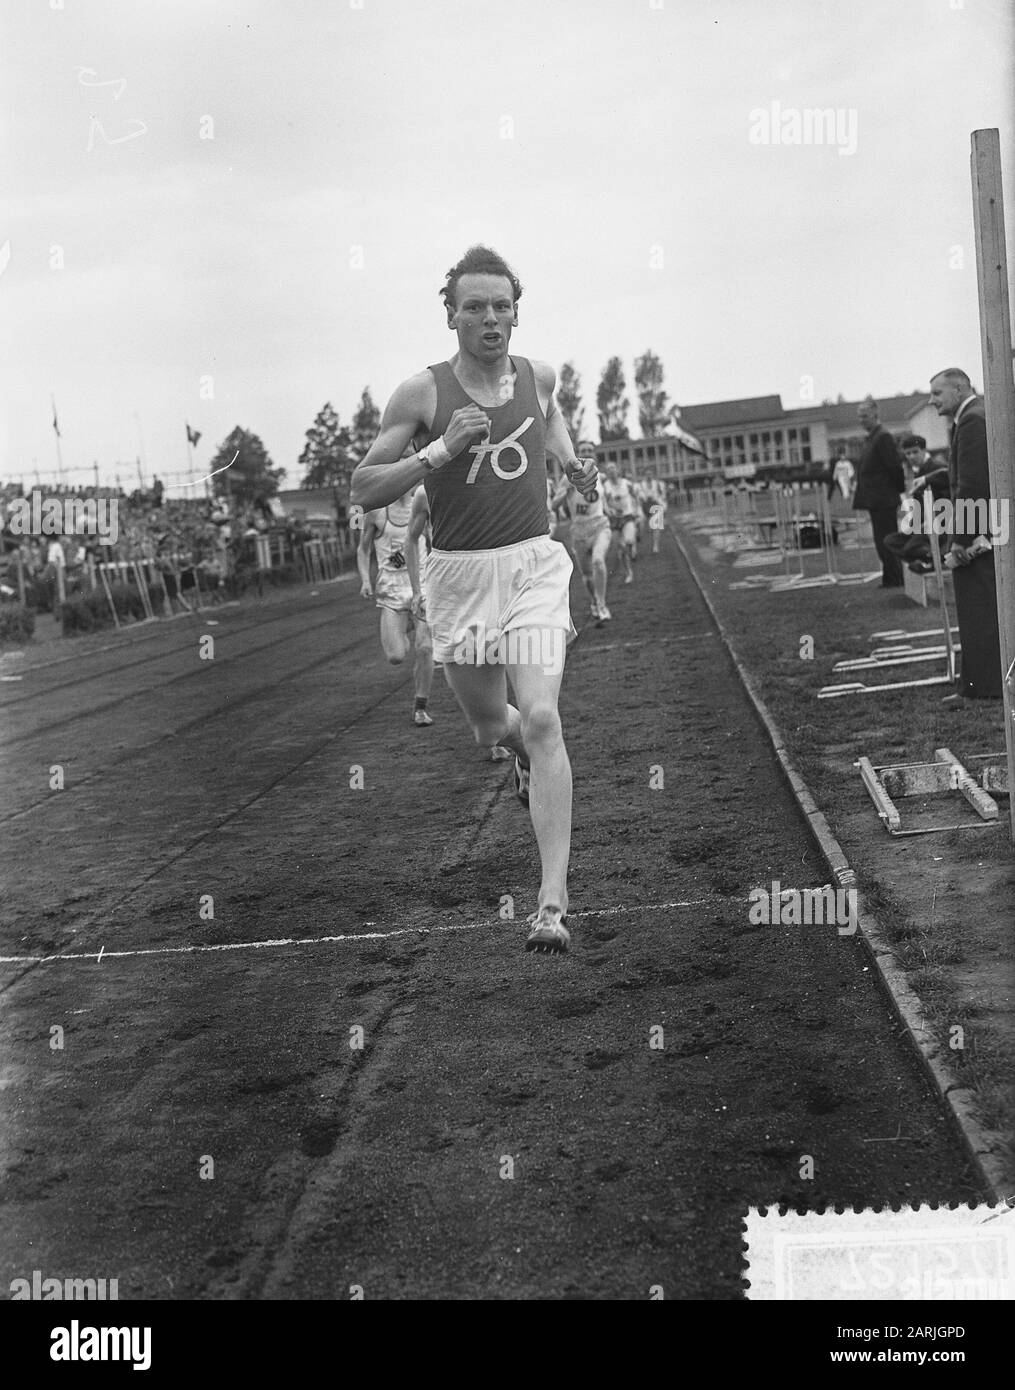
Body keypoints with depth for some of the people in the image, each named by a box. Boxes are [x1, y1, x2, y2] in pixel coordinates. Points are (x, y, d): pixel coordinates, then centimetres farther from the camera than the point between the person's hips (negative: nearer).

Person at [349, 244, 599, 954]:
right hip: (459, 574, 0)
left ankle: (554, 900, -17)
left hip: (533, 563, 0)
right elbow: (364, 489, -7)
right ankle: (526, 753, 56)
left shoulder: (538, 375, 5)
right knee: (490, 726, 15)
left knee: (540, 720, -16)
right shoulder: (422, 392, -6)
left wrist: (572, 458, 11)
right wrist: (441, 449, -19)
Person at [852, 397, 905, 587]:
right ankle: (891, 579, 18)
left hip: (883, 500, -10)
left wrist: (900, 490, -8)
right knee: (883, 542, 13)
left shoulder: (883, 437, -15)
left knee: (885, 541, -6)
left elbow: (894, 467, -17)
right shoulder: (871, 438, 16)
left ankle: (895, 580, -1)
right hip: (876, 500, 10)